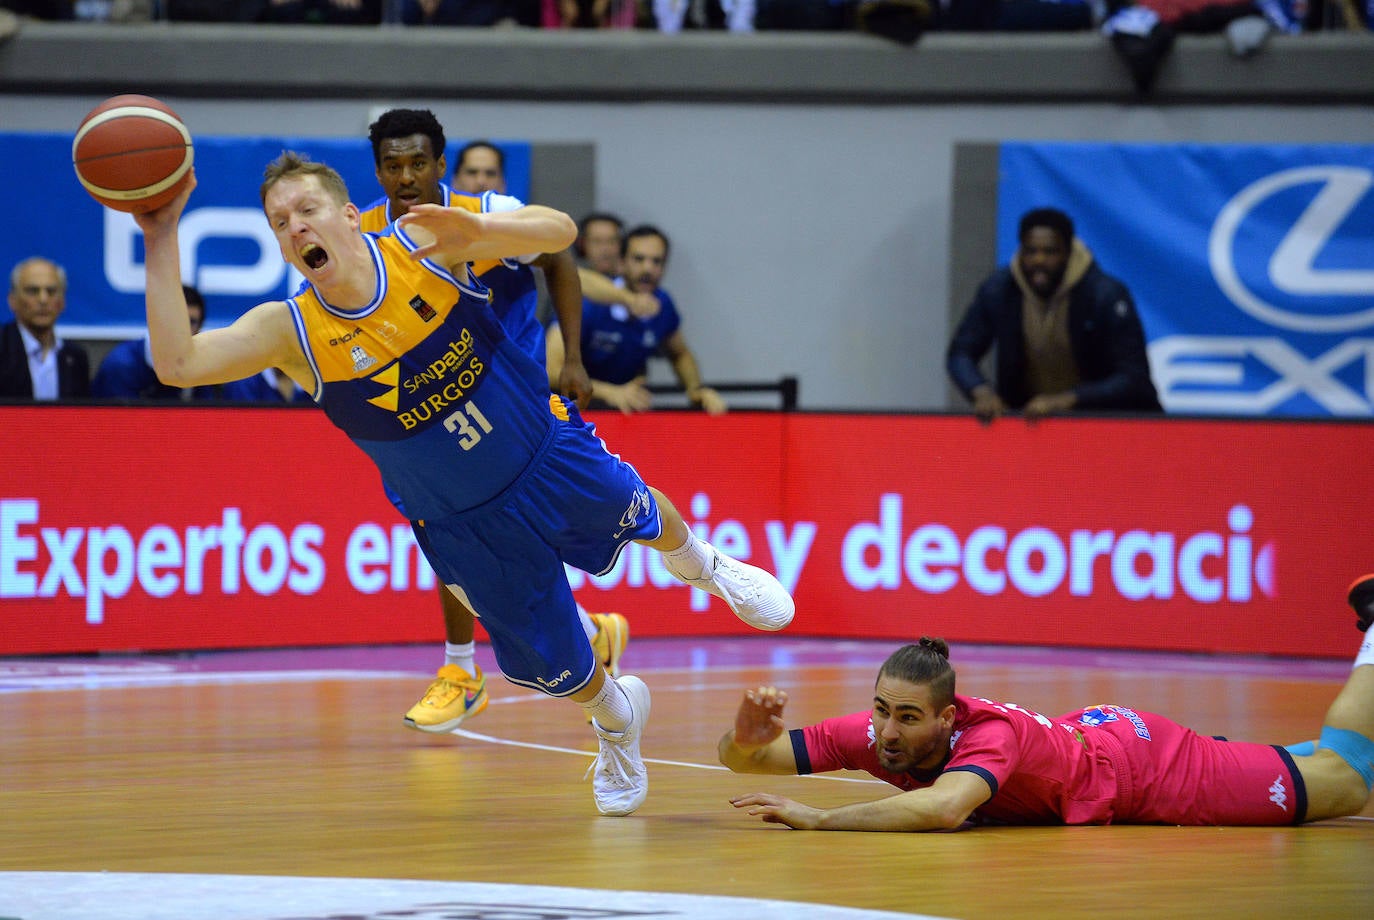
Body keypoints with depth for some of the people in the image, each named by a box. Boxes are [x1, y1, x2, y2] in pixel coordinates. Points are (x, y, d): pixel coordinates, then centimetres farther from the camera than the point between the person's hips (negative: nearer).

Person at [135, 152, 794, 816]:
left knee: (643, 519, 23)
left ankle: (699, 562, 62)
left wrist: (476, 230, -44)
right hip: (466, 529, 0)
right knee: (554, 667, 9)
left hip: (551, 455, 0)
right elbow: (177, 364, -34)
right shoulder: (292, 330, -22)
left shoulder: (419, 243, -22)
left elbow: (559, 231, -23)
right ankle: (616, 723, 45)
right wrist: (162, 241, -41)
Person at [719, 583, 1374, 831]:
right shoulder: (879, 731, -26)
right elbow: (744, 761, -24)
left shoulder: (989, 734, -43)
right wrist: (745, 738, -47)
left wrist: (816, 818, -61)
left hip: (1141, 761, -5)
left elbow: (944, 808, -64)